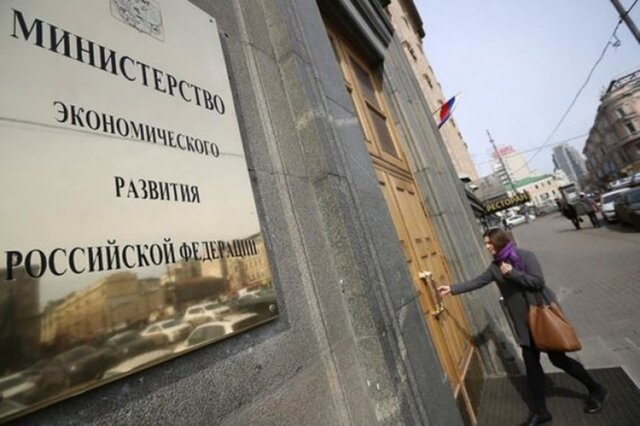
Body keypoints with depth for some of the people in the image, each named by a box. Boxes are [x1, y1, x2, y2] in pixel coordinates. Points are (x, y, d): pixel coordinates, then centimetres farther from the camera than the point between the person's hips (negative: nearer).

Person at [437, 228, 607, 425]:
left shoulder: (525, 256, -15)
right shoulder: (495, 266, 1)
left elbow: (538, 282, -20)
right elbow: (477, 282, 3)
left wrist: (512, 273, -24)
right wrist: (452, 289, -1)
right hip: (524, 321, 5)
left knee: (558, 358, 5)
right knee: (531, 363, 8)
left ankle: (596, 390, 35)